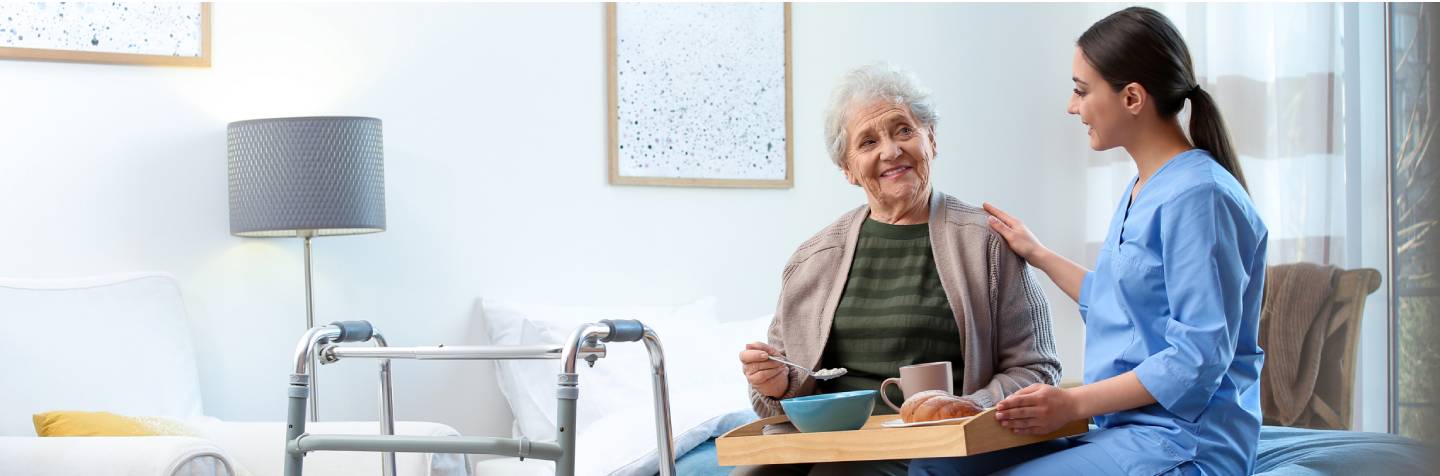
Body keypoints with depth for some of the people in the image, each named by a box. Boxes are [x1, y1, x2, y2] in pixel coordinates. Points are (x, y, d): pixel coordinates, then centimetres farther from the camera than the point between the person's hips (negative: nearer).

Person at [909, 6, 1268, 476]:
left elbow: (1199, 359, -20)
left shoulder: (1198, 196, -15)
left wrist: (1073, 403, -21)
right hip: (1122, 427, 9)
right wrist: (1038, 254, 31)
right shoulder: (1140, 190, 15)